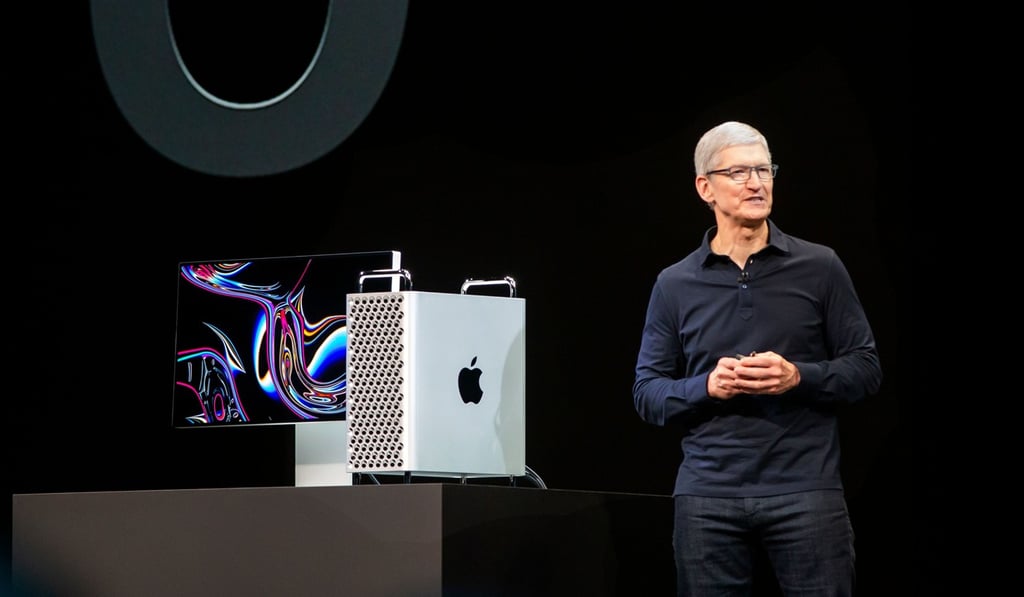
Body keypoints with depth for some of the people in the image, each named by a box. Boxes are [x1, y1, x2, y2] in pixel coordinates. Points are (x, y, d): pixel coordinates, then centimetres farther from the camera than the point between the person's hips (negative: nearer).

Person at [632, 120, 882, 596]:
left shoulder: (820, 268, 6)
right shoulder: (675, 285, 10)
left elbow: (865, 368, 6)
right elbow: (646, 393, 10)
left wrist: (798, 377, -12)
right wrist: (706, 386, -9)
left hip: (805, 490, -1)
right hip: (707, 497, 1)